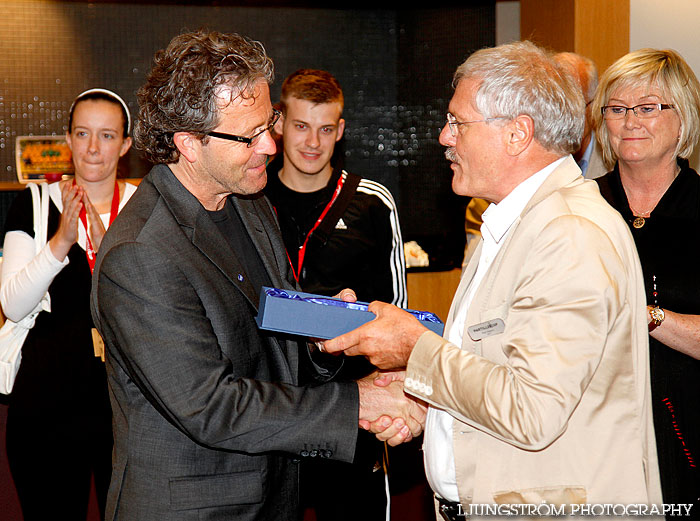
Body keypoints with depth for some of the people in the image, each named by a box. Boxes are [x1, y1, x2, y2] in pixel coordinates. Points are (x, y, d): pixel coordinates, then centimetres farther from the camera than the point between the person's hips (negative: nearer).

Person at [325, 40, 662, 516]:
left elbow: (532, 414, -29)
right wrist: (421, 404, -1)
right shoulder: (512, 223, 11)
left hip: (550, 506, -9)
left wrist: (417, 347, -19)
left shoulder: (576, 236, -22)